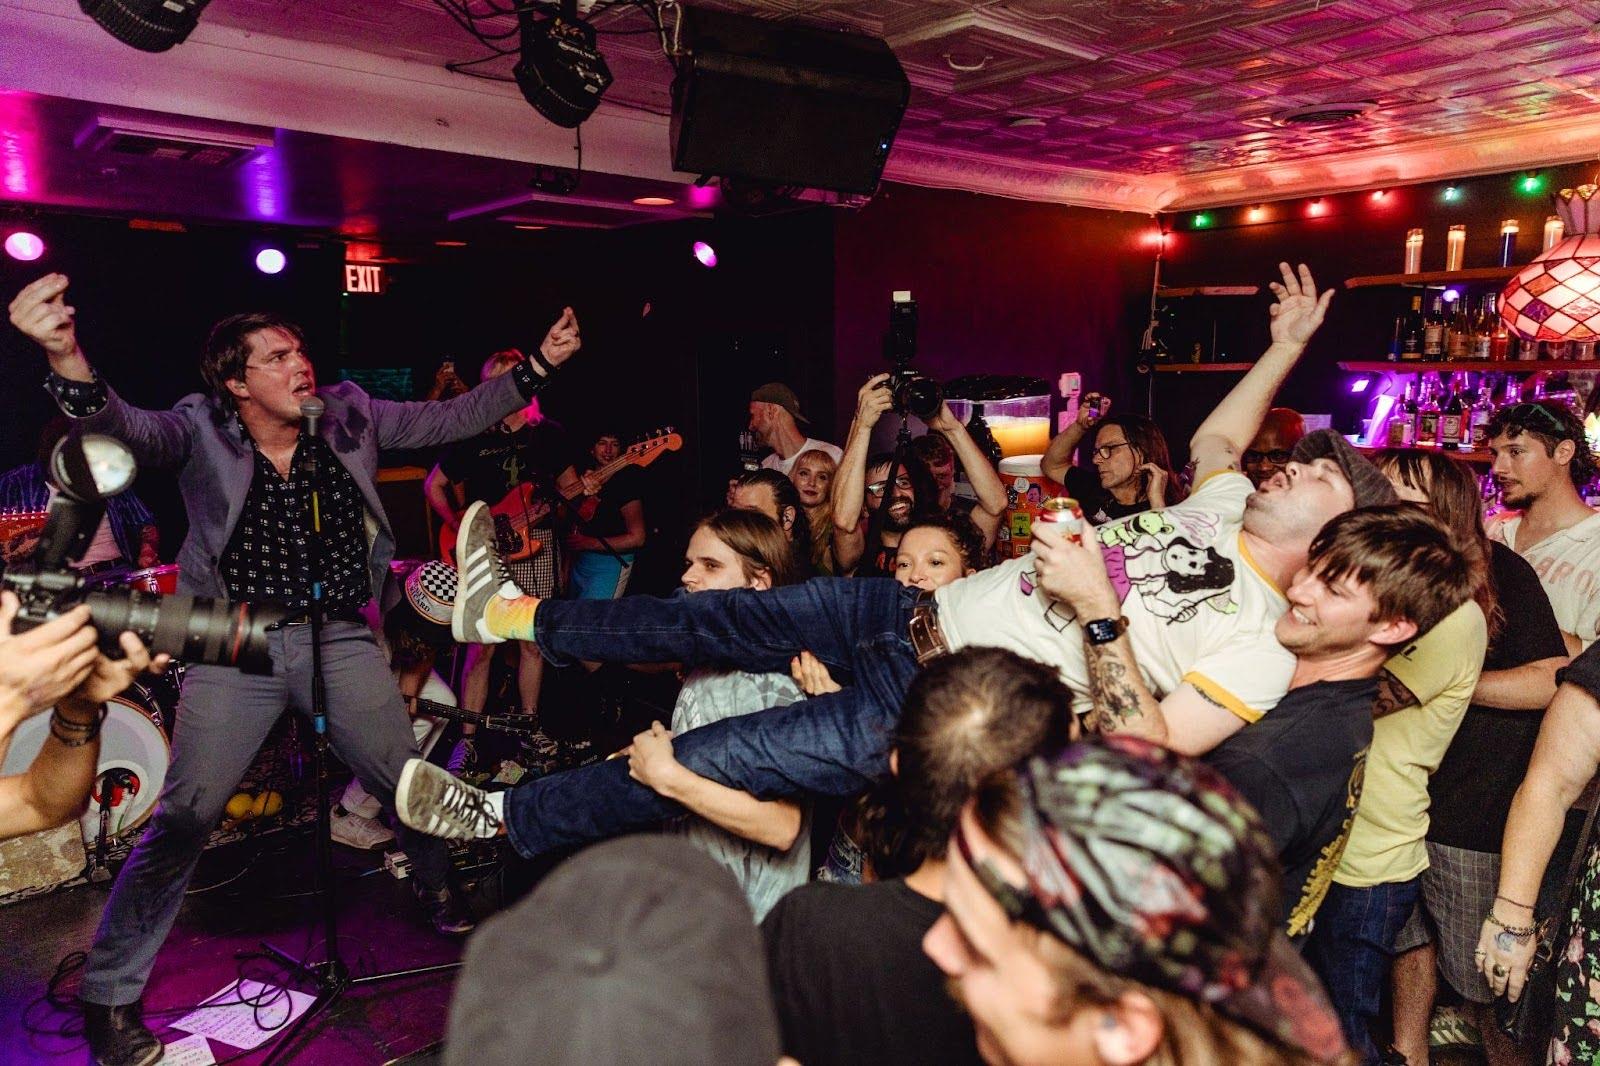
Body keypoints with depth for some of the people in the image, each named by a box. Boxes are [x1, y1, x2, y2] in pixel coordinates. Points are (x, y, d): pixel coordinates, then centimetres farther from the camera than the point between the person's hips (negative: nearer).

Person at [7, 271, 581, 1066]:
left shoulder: (348, 415, 3)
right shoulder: (201, 429, -5)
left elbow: (449, 419, 5)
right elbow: (125, 428, -24)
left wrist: (538, 367, -1)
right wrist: (68, 361, -45)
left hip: (342, 640, 3)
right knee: (184, 818, -4)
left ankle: (438, 888, 39)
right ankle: (109, 995, 15)